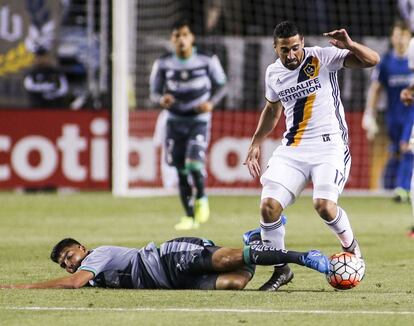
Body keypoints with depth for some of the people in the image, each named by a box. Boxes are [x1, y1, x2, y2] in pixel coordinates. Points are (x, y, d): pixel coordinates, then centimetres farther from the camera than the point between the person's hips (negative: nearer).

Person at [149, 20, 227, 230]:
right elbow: (154, 92, 3)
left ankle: (201, 198, 10)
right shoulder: (163, 64, -5)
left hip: (199, 120, -2)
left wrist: (211, 102, -13)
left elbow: (221, 85, 5)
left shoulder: (207, 61, -9)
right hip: (175, 120, 2)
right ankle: (189, 217, 16)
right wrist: (161, 99, -20)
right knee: (181, 171, 3)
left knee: (194, 163, -20)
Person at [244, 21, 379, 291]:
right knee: (269, 206, -11)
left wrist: (349, 45, -32)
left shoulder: (323, 58, -7)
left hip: (329, 145, -5)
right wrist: (256, 143, 22)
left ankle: (350, 245, 9)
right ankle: (281, 269, 7)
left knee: (324, 205, -24)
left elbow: (372, 60, -13)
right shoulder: (273, 73, 7)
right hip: (292, 148, 5)